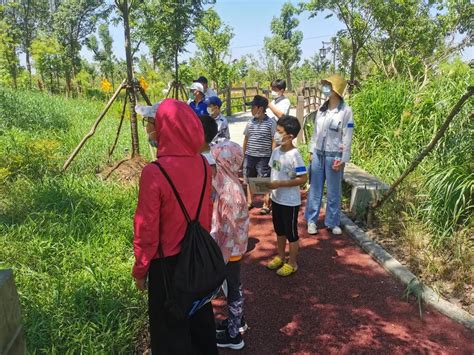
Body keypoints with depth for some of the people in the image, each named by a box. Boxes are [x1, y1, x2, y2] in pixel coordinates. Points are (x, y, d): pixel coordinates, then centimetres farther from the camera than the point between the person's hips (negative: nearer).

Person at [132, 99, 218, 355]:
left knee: (170, 323, 18)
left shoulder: (154, 173, -27)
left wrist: (139, 270, -4)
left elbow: (146, 230, -19)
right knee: (200, 312, 27)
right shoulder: (203, 164, -10)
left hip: (168, 261, -5)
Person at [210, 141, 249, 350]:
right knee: (233, 285, 24)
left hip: (229, 249, -8)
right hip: (233, 247, 9)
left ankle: (234, 335, 27)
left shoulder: (228, 190, -28)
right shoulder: (230, 183, 0)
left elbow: (228, 227, -25)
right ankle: (238, 321, 45)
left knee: (231, 288, 8)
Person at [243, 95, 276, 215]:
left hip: (264, 157, -5)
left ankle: (266, 205, 16)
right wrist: (243, 154, 14)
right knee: (249, 180, 15)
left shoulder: (271, 123, -8)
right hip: (250, 156, 5)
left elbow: (274, 141, -6)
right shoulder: (250, 122, 6)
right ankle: (249, 202, 30)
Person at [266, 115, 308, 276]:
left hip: (290, 202, -7)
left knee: (291, 233, 9)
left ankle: (292, 263, 25)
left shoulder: (294, 155, -22)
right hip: (276, 199, 8)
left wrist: (280, 184, -23)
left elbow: (303, 178, -21)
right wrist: (269, 186, -2)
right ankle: (280, 257, 40)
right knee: (279, 230, 22)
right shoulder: (276, 151, 1)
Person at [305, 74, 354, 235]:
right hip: (318, 154, 4)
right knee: (315, 188, 10)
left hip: (334, 156, -4)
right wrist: (311, 150, 11)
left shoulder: (346, 111, -10)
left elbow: (347, 137, -9)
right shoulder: (322, 108, 6)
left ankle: (332, 222, 22)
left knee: (333, 191, 8)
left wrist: (342, 159, -11)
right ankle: (312, 220, 22)